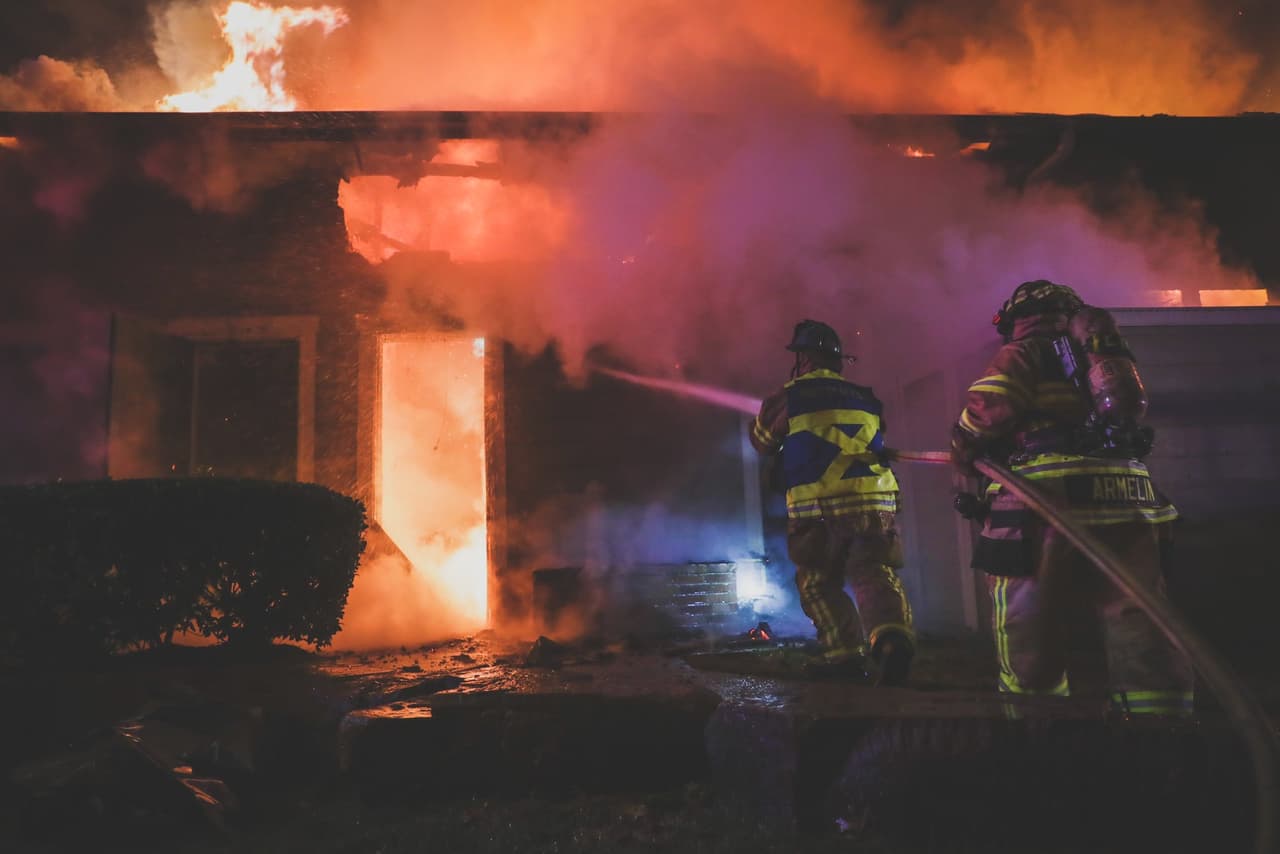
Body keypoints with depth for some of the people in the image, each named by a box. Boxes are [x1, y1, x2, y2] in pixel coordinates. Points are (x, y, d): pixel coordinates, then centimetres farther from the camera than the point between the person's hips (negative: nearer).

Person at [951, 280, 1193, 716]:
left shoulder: (1022, 354, 5)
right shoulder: (1104, 351, 24)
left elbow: (987, 411, -9)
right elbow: (1132, 412, 25)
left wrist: (964, 452, 10)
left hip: (1050, 502, -6)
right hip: (1128, 497, 6)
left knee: (1030, 632, 3)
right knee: (1141, 630, 7)